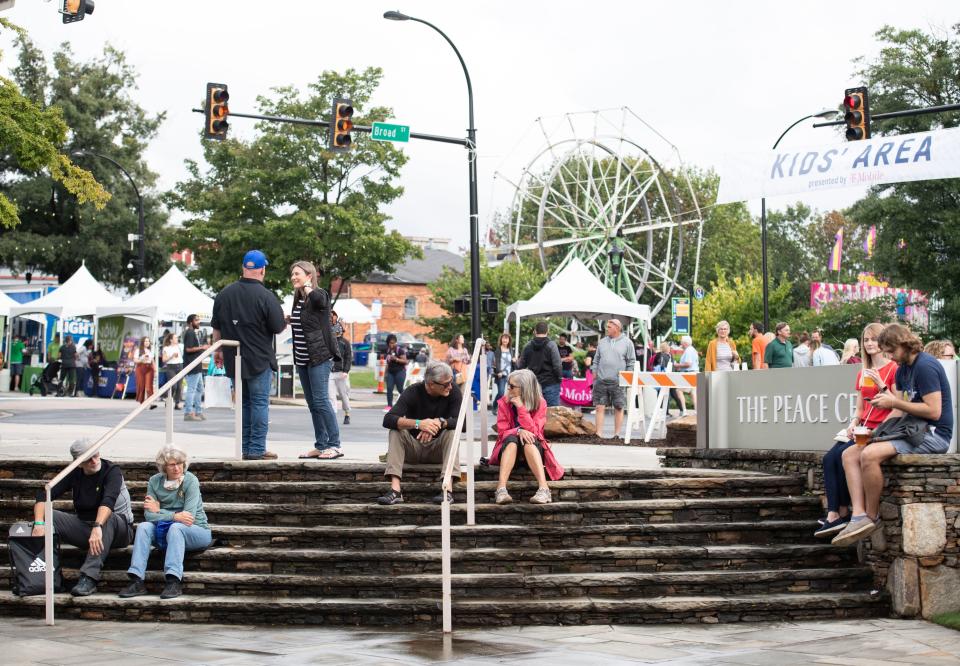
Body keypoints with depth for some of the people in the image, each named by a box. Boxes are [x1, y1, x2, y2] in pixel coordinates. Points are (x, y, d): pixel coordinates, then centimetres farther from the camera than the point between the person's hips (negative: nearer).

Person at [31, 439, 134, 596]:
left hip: (118, 529, -5)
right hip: (84, 527, 5)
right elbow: (44, 494, -7)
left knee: (108, 518, -39)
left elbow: (108, 500, -31)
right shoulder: (75, 474, 2)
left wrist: (97, 527, -49)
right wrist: (38, 523, -26)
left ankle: (89, 578, -46)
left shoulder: (112, 471, -12)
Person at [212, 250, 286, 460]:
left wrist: (217, 350, 23)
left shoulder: (224, 294, 4)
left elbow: (216, 327, 11)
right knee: (260, 402, 0)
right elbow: (279, 328, -7)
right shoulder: (266, 296, -12)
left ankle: (246, 448, 15)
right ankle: (257, 449, -3)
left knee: (244, 403, 13)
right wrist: (286, 322, 14)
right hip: (259, 360, -5)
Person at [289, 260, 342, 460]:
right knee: (312, 403, 9)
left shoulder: (319, 295, -9)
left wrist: (307, 286, -18)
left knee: (321, 400, -12)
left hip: (319, 357, -9)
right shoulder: (298, 299, 14)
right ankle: (320, 445, 13)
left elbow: (318, 299, -34)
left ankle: (334, 445, -8)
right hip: (303, 359, 9)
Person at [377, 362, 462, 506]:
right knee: (396, 431, -26)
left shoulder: (453, 391, -11)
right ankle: (395, 490, -38)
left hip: (438, 449, 0)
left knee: (452, 431, -28)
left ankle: (447, 490, -38)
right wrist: (418, 424, -42)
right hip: (413, 448, 0)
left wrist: (440, 422, -42)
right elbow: (388, 419, -26)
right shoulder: (413, 392, -13)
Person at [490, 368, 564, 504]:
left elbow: (533, 431, -17)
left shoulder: (540, 403, -6)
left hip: (532, 451, -1)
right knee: (512, 439, -33)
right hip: (509, 449, 1)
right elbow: (502, 432, -8)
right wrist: (519, 431, -28)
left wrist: (521, 407, -22)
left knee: (528, 439, -34)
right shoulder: (504, 402, -3)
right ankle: (501, 489, -51)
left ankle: (544, 488, -51)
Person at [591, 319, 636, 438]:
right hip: (601, 380, 3)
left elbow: (632, 362, 2)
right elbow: (596, 360, 17)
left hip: (618, 382, -3)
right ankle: (599, 434, -1)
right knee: (600, 407, -2)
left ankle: (617, 434, 11)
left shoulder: (627, 343, 1)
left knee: (618, 408, 4)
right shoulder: (602, 342, 13)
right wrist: (594, 374, 10)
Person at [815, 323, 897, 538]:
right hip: (864, 429, 7)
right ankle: (833, 515, -22)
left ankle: (843, 512, -10)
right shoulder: (863, 373, 17)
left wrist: (880, 384, -20)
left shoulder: (893, 369, -5)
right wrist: (853, 423, -1)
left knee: (843, 454, -24)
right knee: (829, 458, -15)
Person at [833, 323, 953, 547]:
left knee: (870, 455, -29)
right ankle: (859, 516, -18)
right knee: (850, 455, -1)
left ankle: (873, 517, -12)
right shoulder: (903, 369, 15)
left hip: (934, 434, -10)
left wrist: (894, 402, -16)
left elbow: (934, 411, -21)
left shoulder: (925, 366, -15)